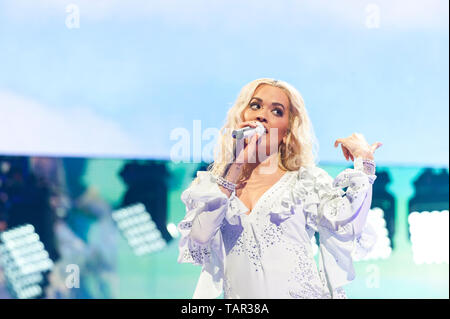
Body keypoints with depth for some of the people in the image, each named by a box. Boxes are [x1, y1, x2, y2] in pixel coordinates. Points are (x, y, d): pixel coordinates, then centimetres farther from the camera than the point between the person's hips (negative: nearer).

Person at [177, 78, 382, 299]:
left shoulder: (308, 181, 8)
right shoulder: (211, 183, 12)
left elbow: (349, 228, -4)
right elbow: (199, 237, -5)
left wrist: (364, 160, -2)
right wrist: (236, 167, -2)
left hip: (301, 293, 1)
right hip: (238, 296, 0)